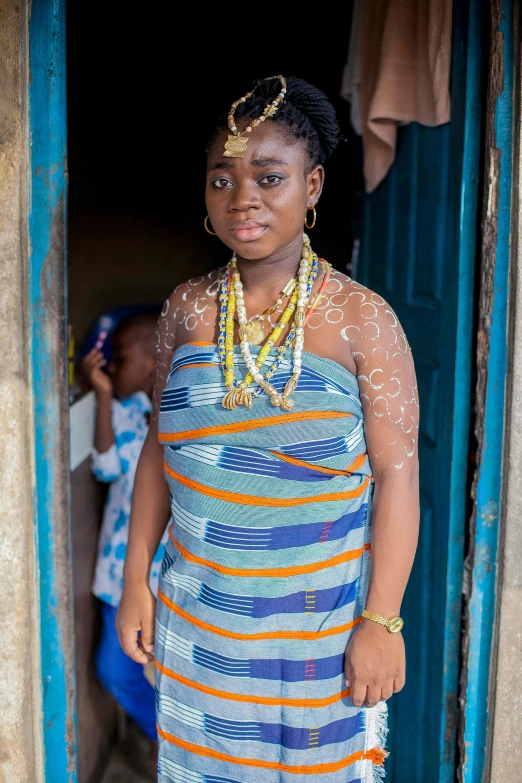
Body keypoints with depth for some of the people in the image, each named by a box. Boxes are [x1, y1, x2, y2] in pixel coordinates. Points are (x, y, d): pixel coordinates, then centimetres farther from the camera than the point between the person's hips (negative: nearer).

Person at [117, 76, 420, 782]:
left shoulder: (362, 319, -10)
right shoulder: (187, 309, 0)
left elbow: (396, 471, -11)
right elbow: (160, 446, 6)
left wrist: (382, 621, -12)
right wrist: (135, 581, 7)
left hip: (322, 616, -3)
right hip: (199, 611, 3)